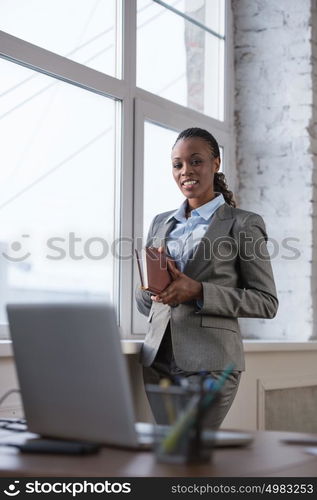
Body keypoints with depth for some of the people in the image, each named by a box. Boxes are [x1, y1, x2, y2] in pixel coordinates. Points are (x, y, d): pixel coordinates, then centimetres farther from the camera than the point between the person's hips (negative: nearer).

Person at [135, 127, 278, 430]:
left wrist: (199, 291, -15)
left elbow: (266, 302, -4)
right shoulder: (161, 223, 15)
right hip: (159, 360, 5)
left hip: (210, 362, -5)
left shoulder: (243, 224, 0)